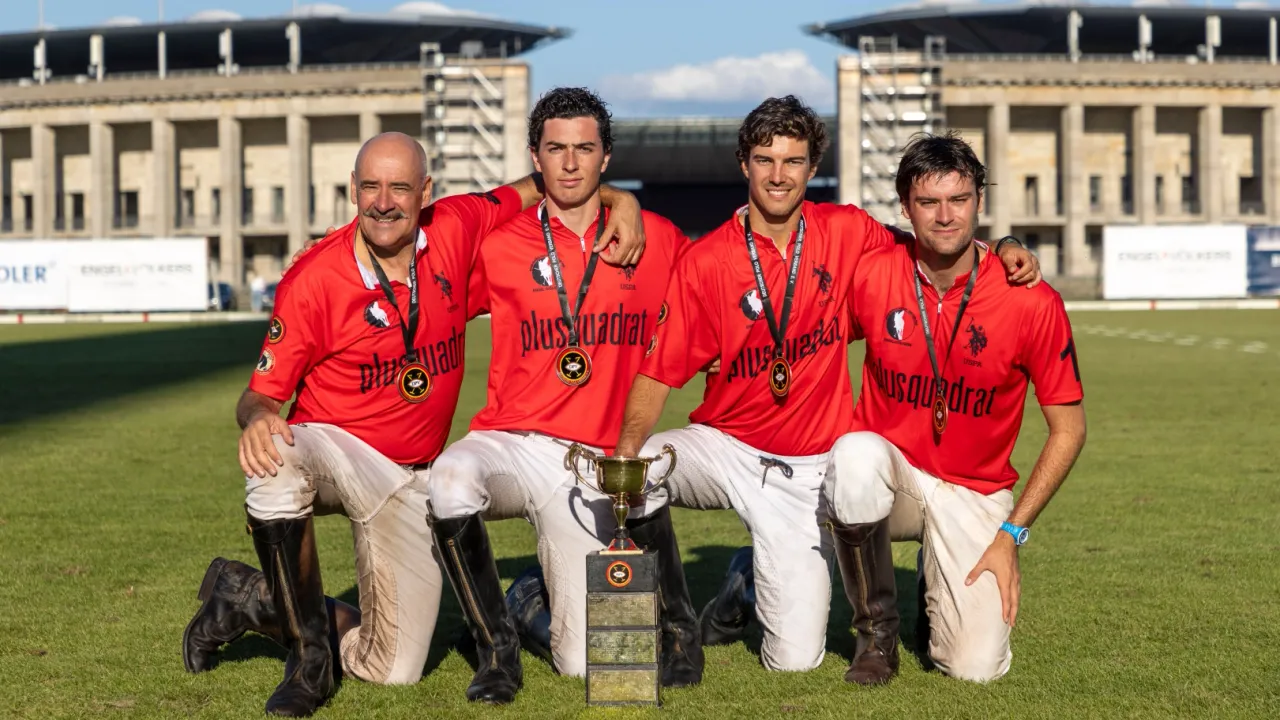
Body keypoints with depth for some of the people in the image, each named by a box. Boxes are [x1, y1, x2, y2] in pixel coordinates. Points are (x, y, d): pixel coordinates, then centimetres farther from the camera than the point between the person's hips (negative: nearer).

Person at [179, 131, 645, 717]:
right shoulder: (312, 279, -16)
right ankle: (309, 651, -20)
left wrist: (618, 199, -6)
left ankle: (252, 600, 23)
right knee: (276, 456, -42)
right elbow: (263, 392, -12)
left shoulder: (456, 229, -7)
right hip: (333, 449, -3)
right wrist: (258, 417, -36)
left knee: (396, 670, -1)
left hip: (411, 480, 3)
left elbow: (535, 188, 11)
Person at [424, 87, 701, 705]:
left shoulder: (657, 240, 6)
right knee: (451, 482, -38)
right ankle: (496, 644, -14)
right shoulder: (499, 245, 5)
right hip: (507, 442, 0)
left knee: (581, 662, -8)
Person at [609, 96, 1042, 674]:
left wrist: (1001, 251, -4)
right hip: (722, 447, 0)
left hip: (807, 470, 1)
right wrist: (628, 448, -26)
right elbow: (659, 371, -8)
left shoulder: (845, 232, -2)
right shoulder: (705, 261, -7)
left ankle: (758, 581, 30)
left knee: (795, 660, -6)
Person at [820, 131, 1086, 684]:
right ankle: (877, 626, -11)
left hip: (973, 493, 0)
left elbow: (1068, 430, -6)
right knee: (857, 458, -37)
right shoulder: (871, 276, -9)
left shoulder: (1032, 302, -13)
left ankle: (940, 585, 23)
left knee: (976, 666, -16)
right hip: (888, 467, 1)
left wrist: (1011, 534, -10)